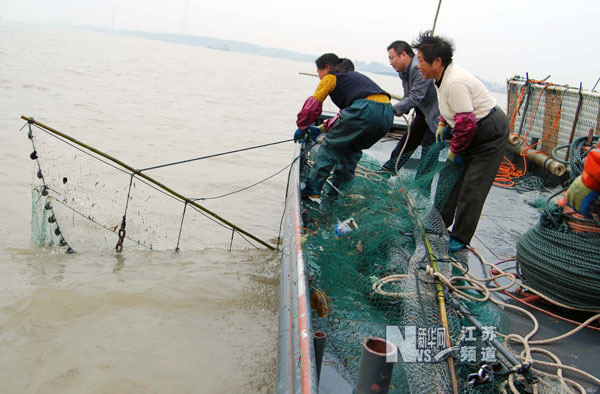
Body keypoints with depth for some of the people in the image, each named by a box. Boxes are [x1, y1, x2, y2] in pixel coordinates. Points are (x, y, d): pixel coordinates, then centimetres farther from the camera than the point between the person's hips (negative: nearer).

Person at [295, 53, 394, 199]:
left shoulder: (331, 77, 13)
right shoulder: (353, 75, 37)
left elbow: (313, 105, 9)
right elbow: (346, 110, 42)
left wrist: (302, 127, 23)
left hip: (365, 109, -8)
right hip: (388, 113, 8)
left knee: (330, 144, 6)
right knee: (352, 149, 26)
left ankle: (312, 189, 4)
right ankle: (339, 188, 27)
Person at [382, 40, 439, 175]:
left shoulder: (421, 69, -28)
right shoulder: (403, 71, 2)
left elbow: (415, 97, -30)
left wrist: (393, 110, -26)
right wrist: (399, 110, -8)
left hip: (438, 113, -9)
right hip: (424, 111, 10)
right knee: (408, 140, 14)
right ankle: (387, 171, 24)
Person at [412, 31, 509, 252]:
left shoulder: (455, 82, -30)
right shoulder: (442, 77, 1)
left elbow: (466, 124, -29)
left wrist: (454, 151, -16)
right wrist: (443, 123, 9)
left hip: (490, 134, -10)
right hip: (473, 131, 10)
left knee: (472, 188, -6)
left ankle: (460, 238, 5)